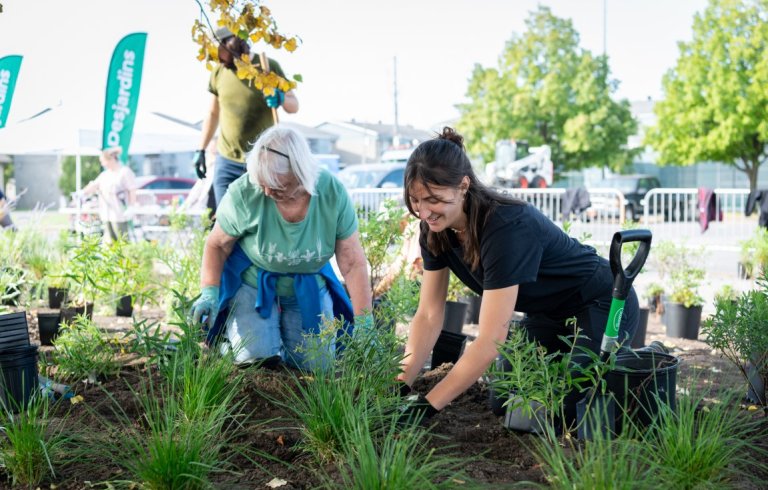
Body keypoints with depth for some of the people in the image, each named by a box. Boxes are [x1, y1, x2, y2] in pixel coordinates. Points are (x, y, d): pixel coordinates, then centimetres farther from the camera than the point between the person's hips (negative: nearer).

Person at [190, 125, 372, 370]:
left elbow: (353, 264, -14)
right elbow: (217, 245, -8)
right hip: (252, 283, -2)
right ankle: (230, 336, 16)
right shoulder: (243, 194, -25)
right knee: (258, 358, -21)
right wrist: (209, 293, -22)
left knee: (317, 365, -5)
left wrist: (364, 326, -15)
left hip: (309, 289, 2)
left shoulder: (333, 193, -20)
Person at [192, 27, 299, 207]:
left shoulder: (268, 67, -6)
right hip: (227, 162, 3)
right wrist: (201, 150, 14)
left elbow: (294, 105, -1)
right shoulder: (218, 72, 4)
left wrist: (281, 99, -24)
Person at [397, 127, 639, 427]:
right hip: (549, 314, 7)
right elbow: (428, 316, -10)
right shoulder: (436, 229, -14)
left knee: (561, 413, -15)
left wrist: (427, 406, -37)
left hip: (601, 308, -7)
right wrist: (400, 386, -22)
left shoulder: (506, 227, -37)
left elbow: (491, 341, -38)